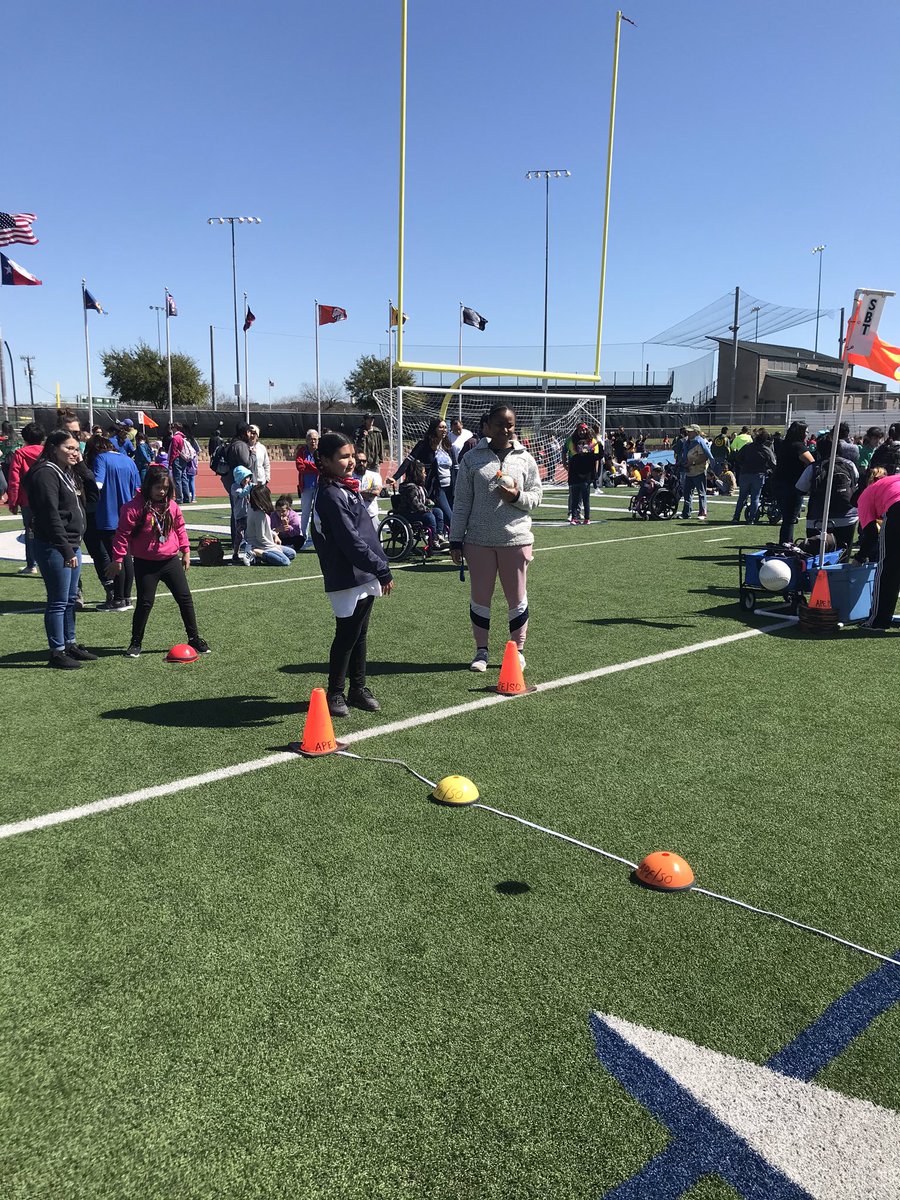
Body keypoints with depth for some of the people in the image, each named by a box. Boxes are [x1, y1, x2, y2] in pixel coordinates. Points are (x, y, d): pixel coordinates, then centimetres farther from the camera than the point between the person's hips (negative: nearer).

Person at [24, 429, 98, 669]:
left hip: (71, 545, 9)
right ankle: (57, 652, 5)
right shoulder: (46, 473, -14)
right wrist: (66, 550, -22)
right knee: (58, 602, -3)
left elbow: (93, 492, 13)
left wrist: (81, 466, 4)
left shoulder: (68, 472, 14)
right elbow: (51, 515, -20)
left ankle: (70, 644, 27)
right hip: (54, 547, -9)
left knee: (70, 599, 16)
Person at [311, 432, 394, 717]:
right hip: (348, 579, -9)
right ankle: (335, 694, 14)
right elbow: (351, 541, -22)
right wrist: (382, 570, -20)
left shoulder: (345, 488, 14)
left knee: (359, 635, 16)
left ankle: (358, 689, 27)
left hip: (363, 576, 9)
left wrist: (378, 568, 18)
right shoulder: (331, 495, -17)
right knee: (347, 636, 1)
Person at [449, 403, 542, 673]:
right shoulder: (473, 458, 1)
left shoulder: (525, 459, 4)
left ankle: (517, 651, 23)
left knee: (517, 598, 8)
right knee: (480, 597, 8)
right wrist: (456, 540, 1)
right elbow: (462, 502, 3)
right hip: (479, 539, 0)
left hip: (516, 539, 0)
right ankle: (481, 651, 22)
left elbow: (536, 497, 7)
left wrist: (517, 496, -15)